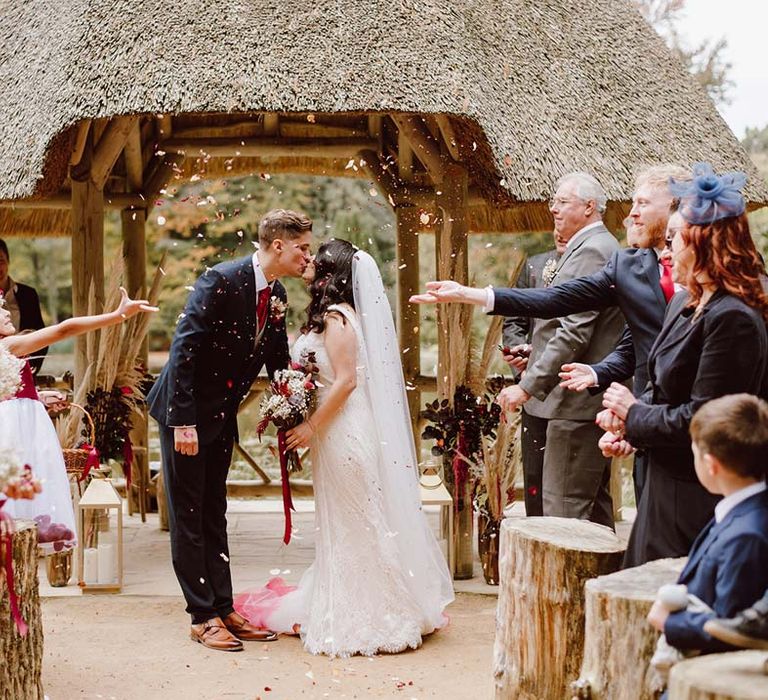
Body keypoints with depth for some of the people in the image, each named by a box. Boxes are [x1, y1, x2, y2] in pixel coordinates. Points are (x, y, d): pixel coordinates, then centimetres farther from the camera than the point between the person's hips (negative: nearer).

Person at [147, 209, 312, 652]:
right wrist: (183, 422, -25)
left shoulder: (277, 295, 2)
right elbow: (184, 350, -24)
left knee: (214, 515, 13)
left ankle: (224, 610, 19)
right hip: (187, 413, -8)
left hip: (222, 415, 8)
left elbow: (278, 359, 11)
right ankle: (204, 618, 6)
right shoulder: (222, 281, -22)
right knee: (190, 516, 0)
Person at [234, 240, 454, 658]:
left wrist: (311, 426, -17)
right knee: (343, 525, 14)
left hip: (342, 433, -9)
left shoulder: (336, 317, -15)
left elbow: (346, 380, -20)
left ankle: (358, 618, 7)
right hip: (338, 433, 9)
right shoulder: (341, 315, 13)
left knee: (350, 524, -1)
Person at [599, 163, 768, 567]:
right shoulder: (685, 304, 10)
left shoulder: (733, 319, -21)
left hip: (699, 499, -10)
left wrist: (633, 415, -10)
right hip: (668, 483, 10)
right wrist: (626, 430, -2)